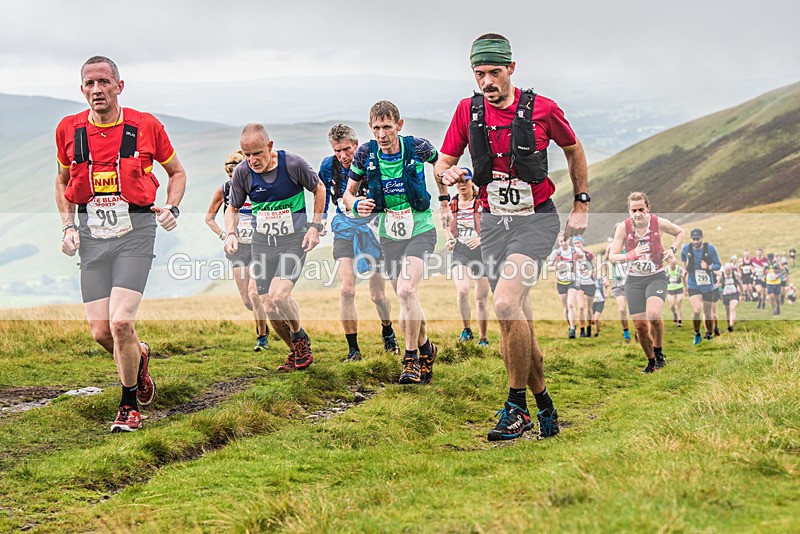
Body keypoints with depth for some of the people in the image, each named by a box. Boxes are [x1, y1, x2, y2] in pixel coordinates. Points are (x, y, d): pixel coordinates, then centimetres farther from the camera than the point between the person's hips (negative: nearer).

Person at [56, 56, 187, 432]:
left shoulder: (145, 126, -2)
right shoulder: (69, 130, 4)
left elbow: (176, 172, 14)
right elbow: (62, 182, 20)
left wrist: (172, 208, -3)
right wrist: (68, 226, 7)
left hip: (135, 231, -3)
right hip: (92, 234, 3)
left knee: (121, 322, -16)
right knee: (101, 332, 0)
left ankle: (129, 406, 5)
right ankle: (139, 356, 36)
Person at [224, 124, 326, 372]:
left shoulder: (293, 164, -14)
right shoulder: (242, 172, -7)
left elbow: (319, 189, 4)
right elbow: (233, 208, 9)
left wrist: (315, 226, -3)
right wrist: (231, 234, -9)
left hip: (293, 241, -4)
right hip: (262, 244, 4)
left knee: (278, 295, -24)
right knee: (269, 309, 1)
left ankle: (300, 338, 6)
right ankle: (296, 352, 26)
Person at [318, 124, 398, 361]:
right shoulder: (328, 167, -4)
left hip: (373, 228, -2)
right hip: (345, 230, 2)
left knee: (377, 295, 2)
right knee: (346, 290, -14)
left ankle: (388, 331, 34)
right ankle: (353, 349, -5)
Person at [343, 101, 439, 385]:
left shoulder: (417, 147, -12)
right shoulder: (365, 154, -8)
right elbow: (348, 193, 4)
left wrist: (447, 196, 7)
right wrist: (356, 204, -18)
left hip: (421, 231, -3)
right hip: (389, 236, 3)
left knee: (406, 291, -23)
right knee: (407, 299, 9)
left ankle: (411, 359, -10)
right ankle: (425, 347, 34)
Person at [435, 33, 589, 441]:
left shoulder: (542, 110, -9)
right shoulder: (468, 111, -1)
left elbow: (573, 149, 9)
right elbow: (443, 163, 6)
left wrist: (581, 204, 10)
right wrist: (447, 176, -18)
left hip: (536, 220, -4)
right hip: (493, 222, 4)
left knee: (506, 304, -24)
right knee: (518, 319, 7)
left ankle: (517, 407, -12)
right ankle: (544, 406, 21)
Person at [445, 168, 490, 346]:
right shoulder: (451, 203, 5)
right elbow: (448, 225, 22)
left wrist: (481, 238, -23)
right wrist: (450, 239, 4)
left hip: (481, 251, -2)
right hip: (459, 251, 2)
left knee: (481, 298, 3)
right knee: (462, 291, -20)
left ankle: (483, 338, 17)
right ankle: (466, 329, -1)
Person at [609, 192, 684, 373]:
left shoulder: (659, 223, -10)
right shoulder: (623, 228, -10)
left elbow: (680, 232, 11)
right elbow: (612, 256, -9)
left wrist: (672, 249, -7)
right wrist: (631, 255, -27)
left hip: (656, 277, -2)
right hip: (634, 280, 2)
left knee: (653, 315, -27)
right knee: (640, 325, -1)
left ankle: (658, 351, 0)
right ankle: (651, 361, 22)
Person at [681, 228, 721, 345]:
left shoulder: (709, 248, -11)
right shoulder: (686, 248, -6)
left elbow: (718, 265, -5)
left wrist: (708, 267, -22)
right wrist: (685, 267, 15)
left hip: (707, 286, 0)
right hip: (693, 286, 0)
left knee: (707, 313, 9)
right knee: (696, 310, -18)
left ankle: (709, 335, 30)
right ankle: (697, 335, 1)